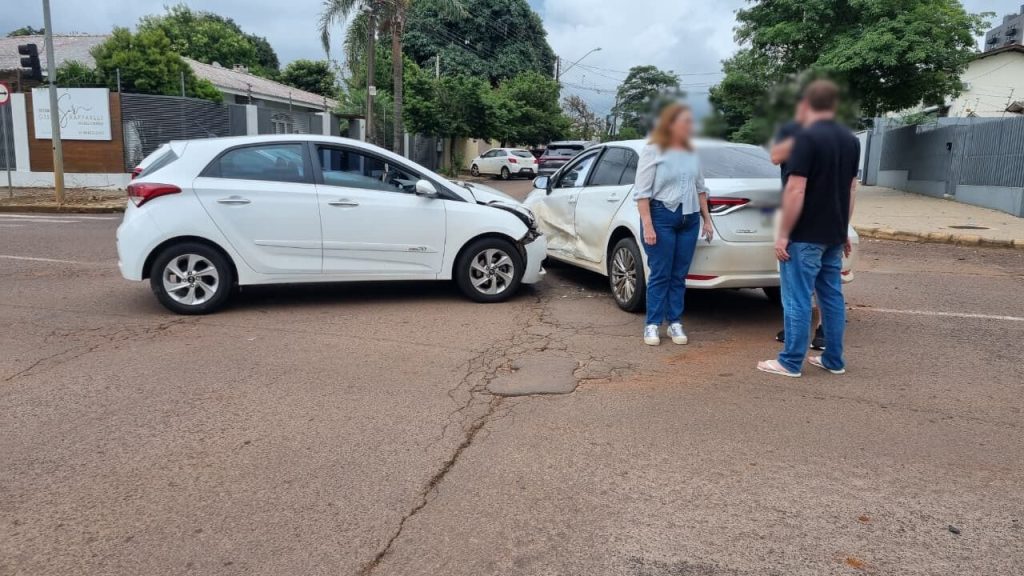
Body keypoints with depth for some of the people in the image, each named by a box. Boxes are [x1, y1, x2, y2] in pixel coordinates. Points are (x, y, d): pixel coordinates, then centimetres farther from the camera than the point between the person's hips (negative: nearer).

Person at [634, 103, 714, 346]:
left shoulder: (691, 153, 11)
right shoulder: (653, 151, -7)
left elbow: (700, 188, 18)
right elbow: (642, 191, -11)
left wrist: (707, 219, 16)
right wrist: (647, 225, -17)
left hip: (689, 219, 5)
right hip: (661, 216, -5)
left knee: (679, 275, 8)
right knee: (660, 274, -3)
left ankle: (675, 323, 15)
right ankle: (652, 324, 6)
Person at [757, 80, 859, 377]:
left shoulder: (807, 137, -16)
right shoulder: (851, 140, 9)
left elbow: (796, 191, -20)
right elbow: (851, 189, 14)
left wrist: (783, 235, -14)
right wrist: (844, 230, 22)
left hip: (806, 236, -8)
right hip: (834, 235, 8)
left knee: (797, 299, -2)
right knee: (832, 296, 13)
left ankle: (791, 362, 5)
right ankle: (834, 359, 20)